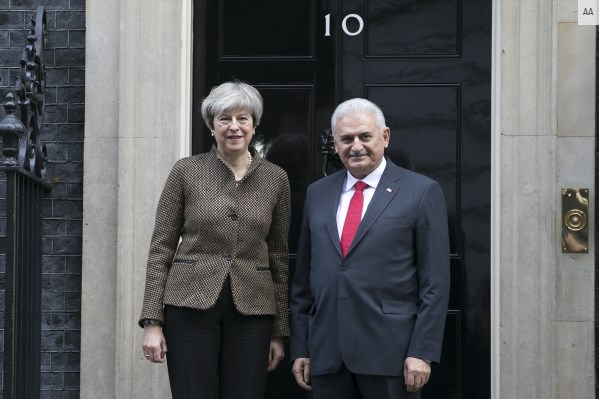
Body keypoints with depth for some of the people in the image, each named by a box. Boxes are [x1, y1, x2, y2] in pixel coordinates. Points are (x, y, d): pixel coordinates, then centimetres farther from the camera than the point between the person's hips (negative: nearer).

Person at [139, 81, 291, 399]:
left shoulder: (276, 179, 6)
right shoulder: (186, 171, 1)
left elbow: (279, 258, 11)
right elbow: (161, 248, 2)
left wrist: (279, 331, 10)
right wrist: (152, 320, -4)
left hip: (251, 311, 2)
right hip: (191, 305, -2)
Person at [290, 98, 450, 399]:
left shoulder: (421, 192, 0)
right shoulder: (317, 193, 13)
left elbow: (435, 282, -4)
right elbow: (303, 278, 14)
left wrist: (422, 352, -10)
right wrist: (300, 348, 10)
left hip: (390, 352, -4)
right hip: (326, 355, 4)